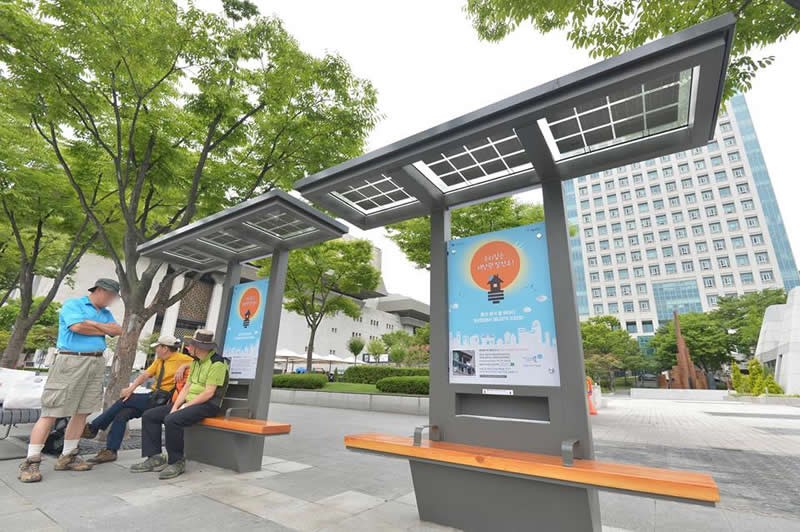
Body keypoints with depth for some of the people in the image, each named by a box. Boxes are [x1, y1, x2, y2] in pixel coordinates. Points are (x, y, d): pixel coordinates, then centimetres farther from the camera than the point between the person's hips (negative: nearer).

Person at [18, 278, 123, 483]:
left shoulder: (106, 313, 19)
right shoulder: (72, 304, 1)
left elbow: (118, 330, 5)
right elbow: (77, 326, -15)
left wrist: (92, 324, -4)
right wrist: (102, 329, 0)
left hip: (97, 363, 6)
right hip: (71, 361, -6)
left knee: (82, 412, 7)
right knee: (50, 413, -4)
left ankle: (67, 457, 15)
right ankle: (31, 462, 4)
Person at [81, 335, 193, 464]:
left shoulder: (181, 358, -7)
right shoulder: (159, 361, 18)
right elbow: (145, 375, 10)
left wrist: (183, 366, -26)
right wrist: (131, 388, -4)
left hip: (162, 399, -7)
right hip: (152, 396, 7)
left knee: (124, 401, -8)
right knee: (122, 414, -8)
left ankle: (93, 428, 13)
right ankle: (110, 451, 2)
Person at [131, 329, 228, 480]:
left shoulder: (217, 363, -17)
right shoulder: (196, 362, 14)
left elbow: (208, 393, -20)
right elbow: (186, 387, 12)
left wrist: (185, 406, -16)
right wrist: (175, 406, -2)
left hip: (207, 405, -10)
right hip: (189, 402, 10)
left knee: (172, 420, -31)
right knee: (149, 416, 3)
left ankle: (177, 462, -11)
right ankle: (155, 458, 6)